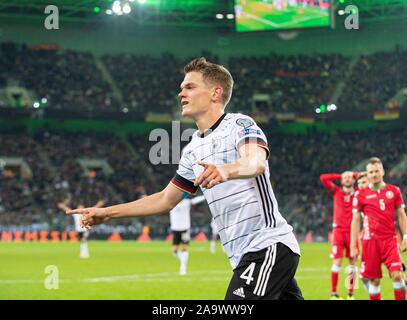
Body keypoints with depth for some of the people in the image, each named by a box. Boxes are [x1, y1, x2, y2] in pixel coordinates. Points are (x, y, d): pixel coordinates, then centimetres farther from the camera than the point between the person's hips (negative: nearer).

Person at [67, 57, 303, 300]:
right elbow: (166, 200, 23)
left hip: (269, 245, -8)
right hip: (243, 255, 8)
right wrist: (107, 213, 20)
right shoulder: (193, 150, 16)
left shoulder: (240, 124, -7)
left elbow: (257, 162, -29)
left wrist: (226, 170, -51)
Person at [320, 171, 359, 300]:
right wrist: (340, 177, 7)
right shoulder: (336, 191, 8)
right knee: (337, 262, -7)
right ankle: (334, 293, -4)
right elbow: (323, 178, 3)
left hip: (352, 231, 1)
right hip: (339, 230, -1)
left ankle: (350, 293, 11)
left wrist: (355, 175, 6)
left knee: (352, 263, 4)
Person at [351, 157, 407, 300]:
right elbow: (356, 220, 7)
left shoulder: (394, 191, 8)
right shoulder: (361, 194, 4)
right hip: (370, 240, 0)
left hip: (390, 239, 0)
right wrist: (353, 245, 2)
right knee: (374, 279, 1)